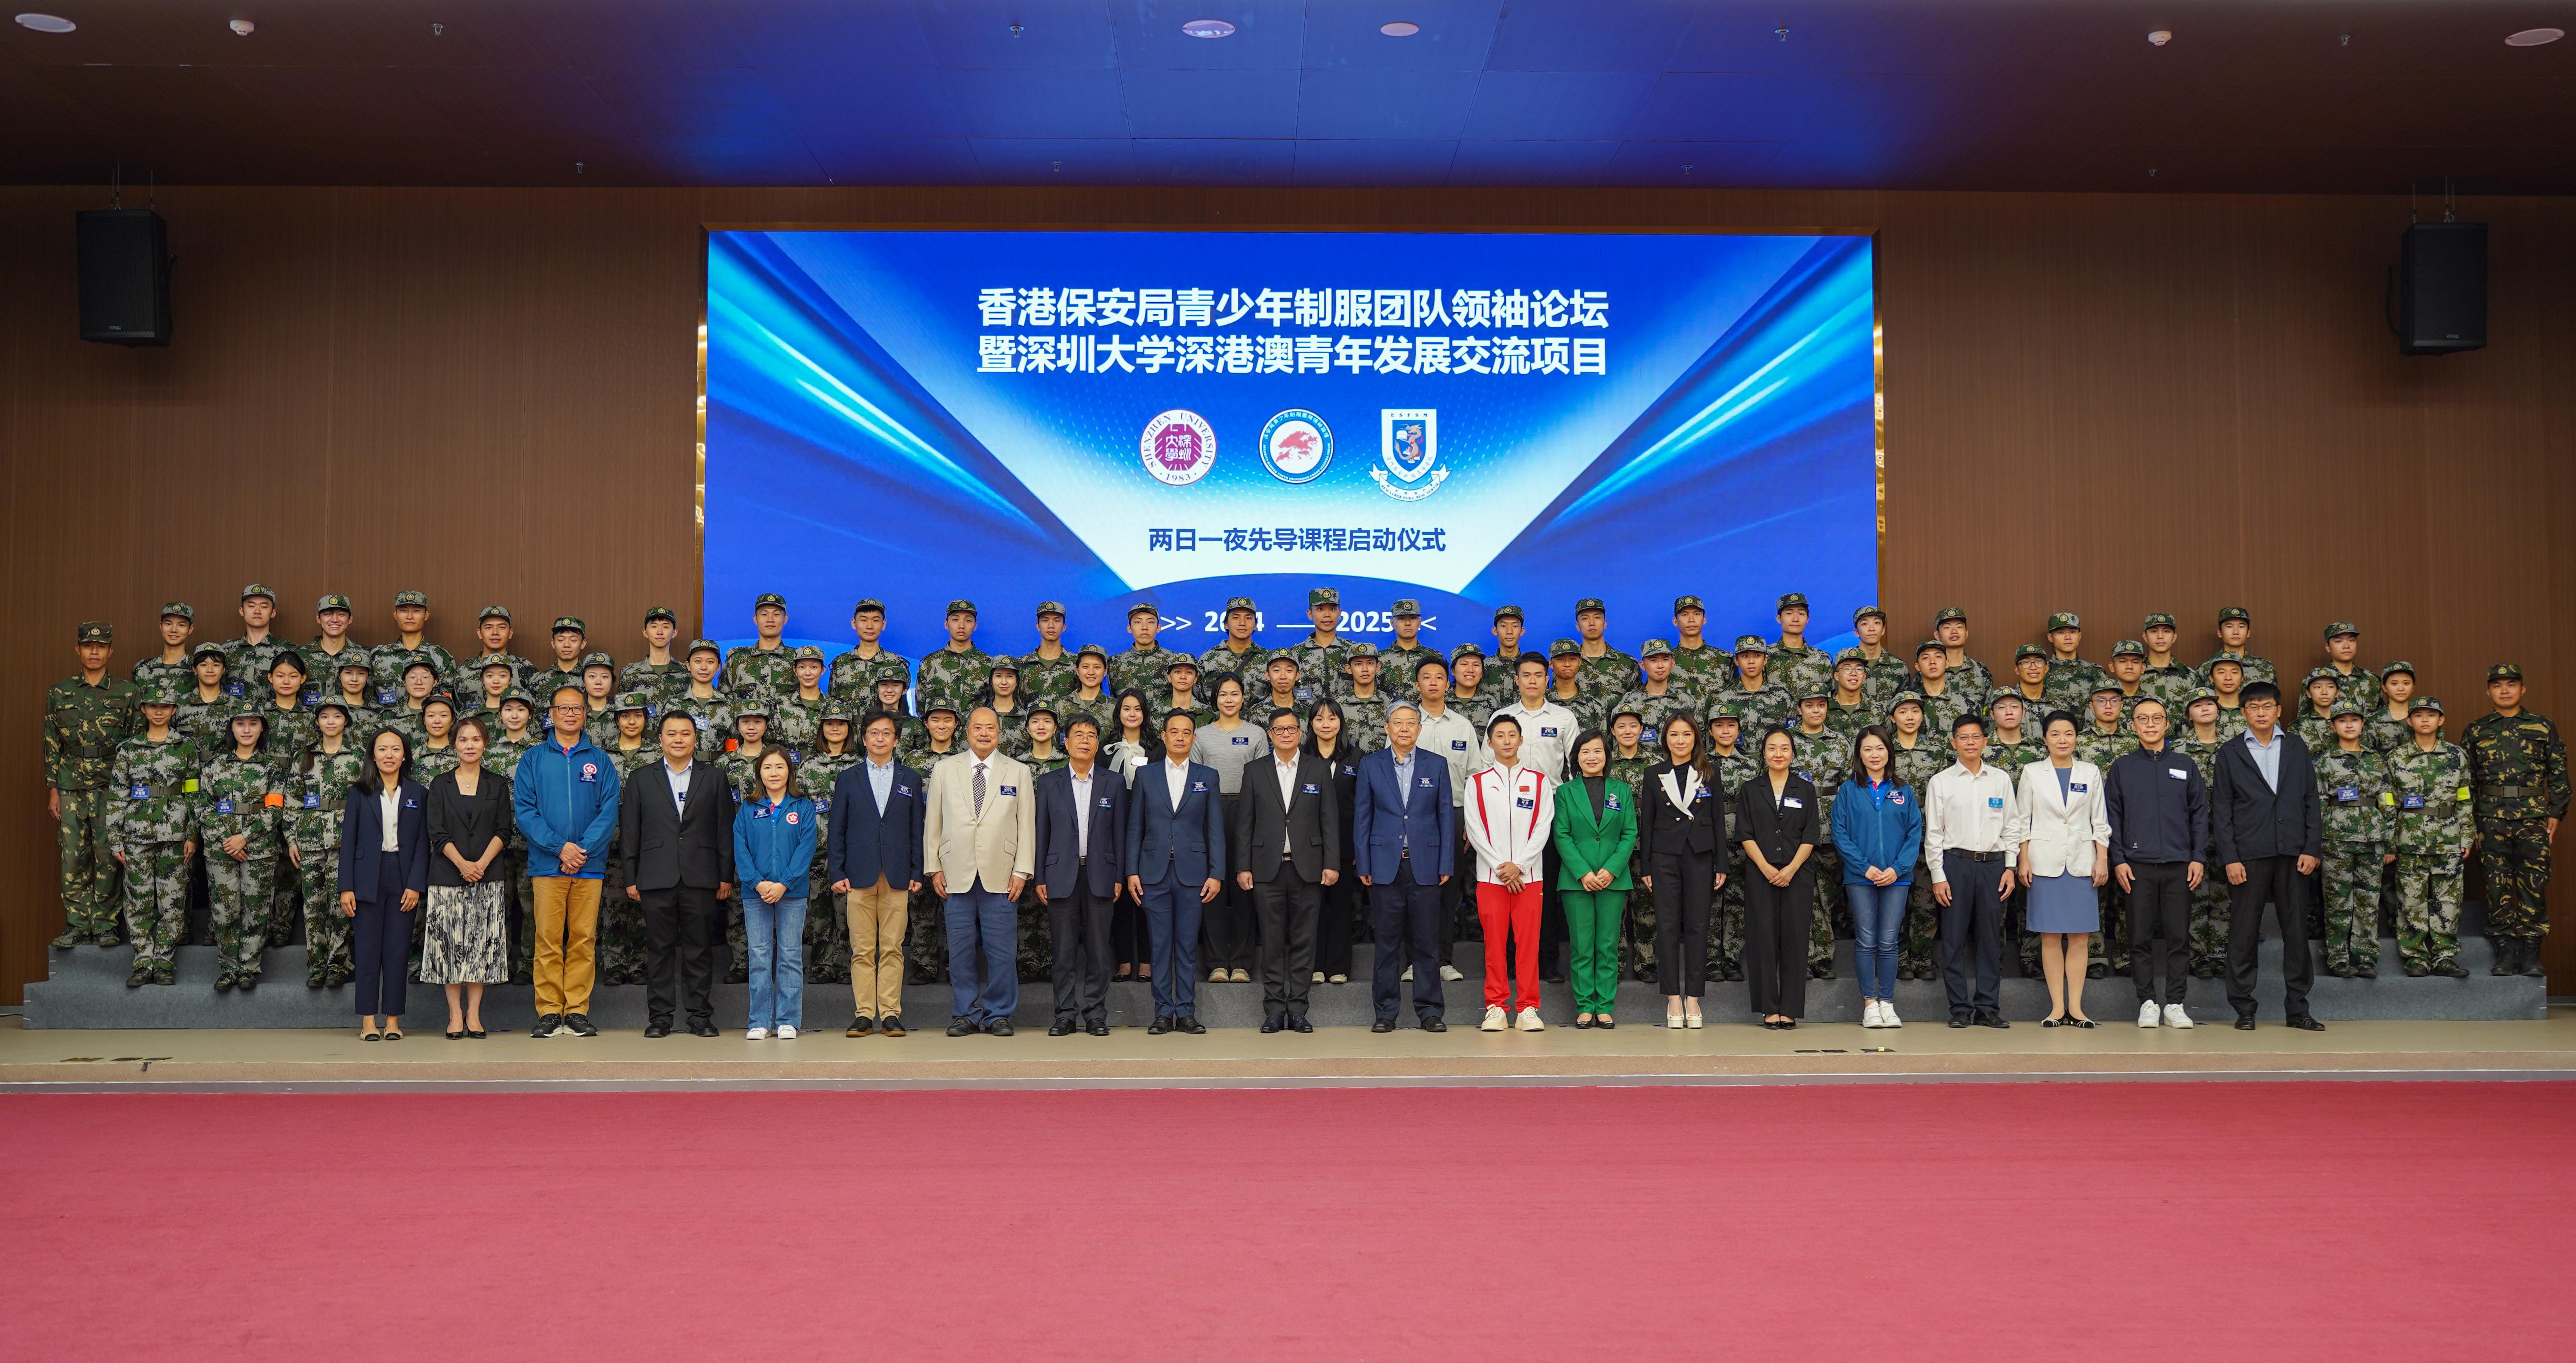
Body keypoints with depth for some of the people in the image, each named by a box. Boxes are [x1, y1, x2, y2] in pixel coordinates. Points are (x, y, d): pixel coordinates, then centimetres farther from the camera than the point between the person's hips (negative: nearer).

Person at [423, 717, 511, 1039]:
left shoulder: (498, 784, 8)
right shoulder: (440, 785, 7)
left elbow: (503, 831, 2)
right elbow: (437, 833, 0)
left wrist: (482, 863, -12)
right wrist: (462, 864, -14)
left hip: (488, 876, 0)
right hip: (448, 876, 0)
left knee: (482, 942, -1)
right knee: (451, 942, -1)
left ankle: (473, 1013, 6)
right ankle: (455, 1014, 6)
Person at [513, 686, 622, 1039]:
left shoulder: (600, 761, 10)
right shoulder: (533, 759, 8)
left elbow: (609, 812, 2)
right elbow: (524, 810, 0)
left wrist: (582, 849, -11)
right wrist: (560, 847, -11)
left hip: (589, 865, 1)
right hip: (547, 864, -1)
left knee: (583, 939, 1)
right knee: (548, 940, -1)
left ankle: (577, 1011, 7)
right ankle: (549, 1012, 6)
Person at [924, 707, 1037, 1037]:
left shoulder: (1019, 773, 8)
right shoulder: (945, 769, 10)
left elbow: (1027, 826, 6)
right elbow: (933, 822, 11)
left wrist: (1021, 872, -2)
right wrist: (934, 868, 4)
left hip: (1000, 877, -1)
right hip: (957, 875, 1)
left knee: (1001, 951, 0)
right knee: (960, 950, 4)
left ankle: (998, 1015, 10)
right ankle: (965, 1015, 14)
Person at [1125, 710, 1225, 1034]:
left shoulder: (1208, 777, 7)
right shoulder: (1146, 776, 8)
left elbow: (1216, 829, 4)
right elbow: (1134, 827, 7)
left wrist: (1216, 873, -2)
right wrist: (1132, 871, 0)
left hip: (1192, 871, 0)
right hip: (1154, 872, 0)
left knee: (1188, 945, 2)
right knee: (1160, 945, 3)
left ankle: (1186, 1013, 9)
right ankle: (1163, 1013, 10)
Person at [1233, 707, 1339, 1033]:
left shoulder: (1319, 769, 7)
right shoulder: (1254, 770, 7)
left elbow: (1330, 820, 5)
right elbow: (1244, 822, 6)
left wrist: (1332, 864, -3)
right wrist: (1243, 867, -1)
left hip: (1307, 868, 0)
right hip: (1268, 869, 0)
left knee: (1303, 941, 2)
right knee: (1272, 942, 3)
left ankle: (1297, 1009, 9)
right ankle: (1274, 1011, 9)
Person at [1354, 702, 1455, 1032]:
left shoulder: (1437, 765, 7)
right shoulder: (1370, 765, 6)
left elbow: (1446, 816, 6)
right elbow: (1362, 817, 7)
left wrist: (1446, 865, 0)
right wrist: (1364, 865, 1)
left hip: (1425, 866, 0)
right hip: (1385, 866, 0)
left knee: (1427, 942, 2)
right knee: (1387, 942, 3)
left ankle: (1429, 1011, 11)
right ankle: (1385, 1013, 11)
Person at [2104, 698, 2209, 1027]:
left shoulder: (2185, 765, 9)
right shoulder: (2122, 768, 7)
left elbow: (2200, 813, 9)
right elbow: (2112, 818, 6)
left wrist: (2198, 858, 1)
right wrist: (2118, 861, -2)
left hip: (2179, 865, 1)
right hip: (2138, 865, -1)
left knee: (2179, 936, 1)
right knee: (2141, 938, 1)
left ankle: (2175, 1004, 8)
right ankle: (2148, 1003, 8)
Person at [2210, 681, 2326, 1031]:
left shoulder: (2296, 748, 11)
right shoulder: (2230, 753, 5)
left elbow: (2311, 801, 9)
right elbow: (2221, 811, 2)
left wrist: (2312, 849, -1)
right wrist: (2230, 859, -6)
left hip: (2293, 853, 2)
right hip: (2249, 855, -2)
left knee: (2297, 930, 5)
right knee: (2244, 933, 0)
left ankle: (2297, 1009, 13)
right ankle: (2243, 1009, 8)